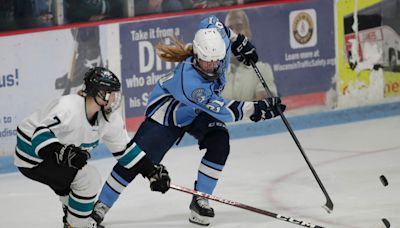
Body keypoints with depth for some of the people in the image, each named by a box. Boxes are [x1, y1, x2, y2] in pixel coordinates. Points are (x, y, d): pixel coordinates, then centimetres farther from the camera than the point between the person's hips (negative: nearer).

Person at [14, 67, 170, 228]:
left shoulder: (109, 117, -5)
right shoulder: (68, 108, -31)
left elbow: (125, 149, 5)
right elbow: (40, 135, -38)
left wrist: (152, 172, 0)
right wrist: (63, 153, -53)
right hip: (33, 157, -9)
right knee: (89, 178, -17)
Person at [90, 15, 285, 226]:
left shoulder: (219, 41, -29)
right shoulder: (189, 80, -46)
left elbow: (211, 22, -4)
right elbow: (225, 111, -42)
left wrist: (239, 41, 2)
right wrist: (257, 109, -44)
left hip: (201, 112, 6)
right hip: (167, 109, -6)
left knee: (219, 143, -18)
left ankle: (200, 200, -3)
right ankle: (101, 205, 7)